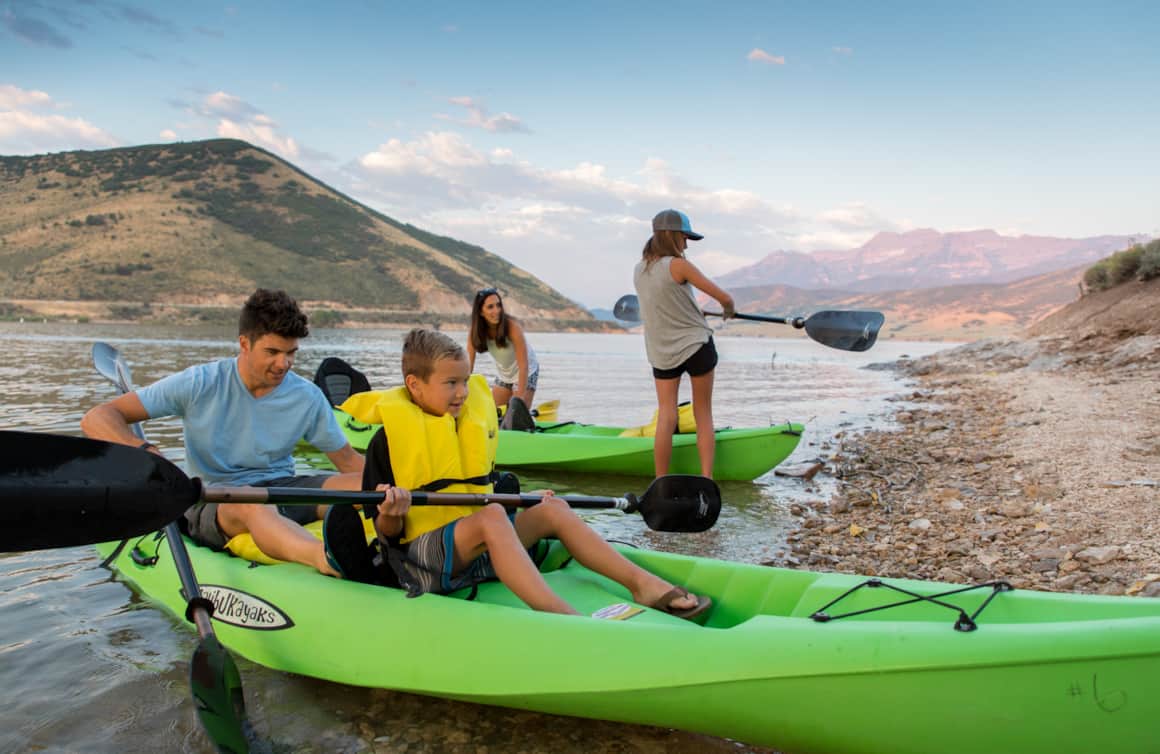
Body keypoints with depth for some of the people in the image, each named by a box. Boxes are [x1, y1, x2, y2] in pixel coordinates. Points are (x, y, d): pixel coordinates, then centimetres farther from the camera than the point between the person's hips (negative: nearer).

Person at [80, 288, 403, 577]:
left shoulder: (308, 398, 2)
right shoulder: (199, 384, -6)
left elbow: (348, 460, 7)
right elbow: (96, 419, -8)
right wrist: (145, 451, -30)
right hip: (212, 504, -4)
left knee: (364, 484, -22)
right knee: (253, 505, -41)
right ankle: (328, 560, -70)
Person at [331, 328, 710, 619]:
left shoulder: (473, 421, 14)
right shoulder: (391, 436, -6)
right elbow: (387, 533, -8)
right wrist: (390, 516, -28)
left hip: (482, 552, 7)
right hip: (423, 551, -7)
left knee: (553, 510, -9)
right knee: (490, 516, -34)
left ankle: (643, 582, -17)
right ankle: (560, 614, -53)